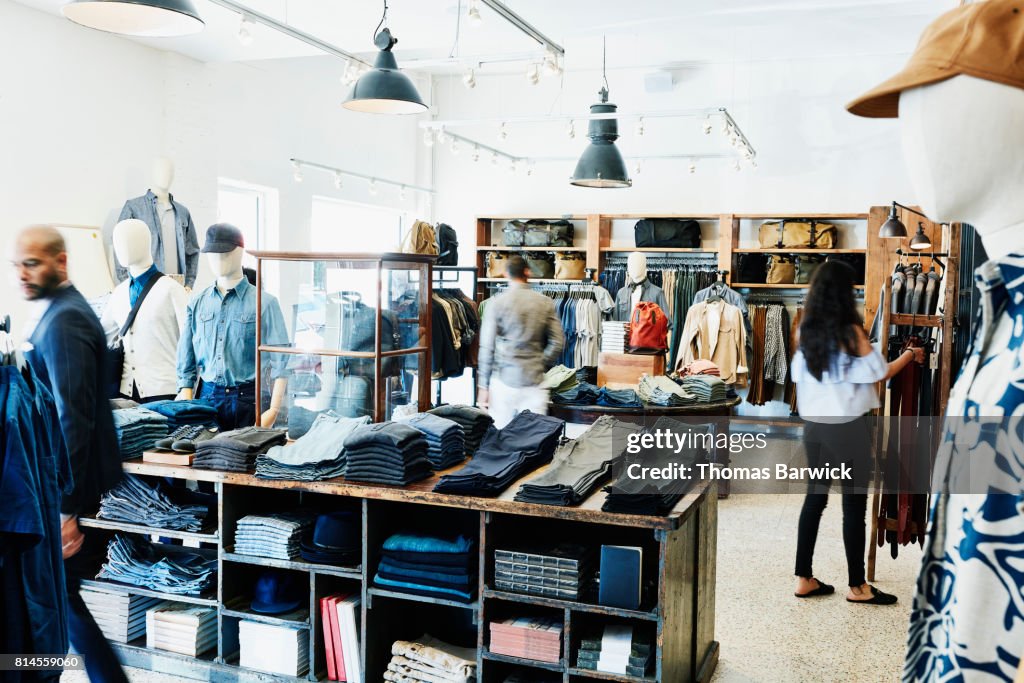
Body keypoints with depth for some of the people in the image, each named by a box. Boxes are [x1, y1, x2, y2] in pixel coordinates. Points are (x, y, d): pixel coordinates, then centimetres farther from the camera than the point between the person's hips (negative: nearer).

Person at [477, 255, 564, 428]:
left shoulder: (497, 303, -2)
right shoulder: (545, 303, 3)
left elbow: (487, 347, -3)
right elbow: (557, 342, 1)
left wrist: (482, 386, 1)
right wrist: (541, 365, 13)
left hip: (503, 379, -1)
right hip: (534, 381, 2)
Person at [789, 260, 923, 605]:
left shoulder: (807, 332, 4)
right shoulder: (851, 331, -13)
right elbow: (880, 373, -3)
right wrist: (909, 355, 13)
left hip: (814, 425, 6)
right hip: (848, 427, -6)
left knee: (815, 497, 12)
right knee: (854, 504, 4)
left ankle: (804, 579, 16)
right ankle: (857, 586, 14)